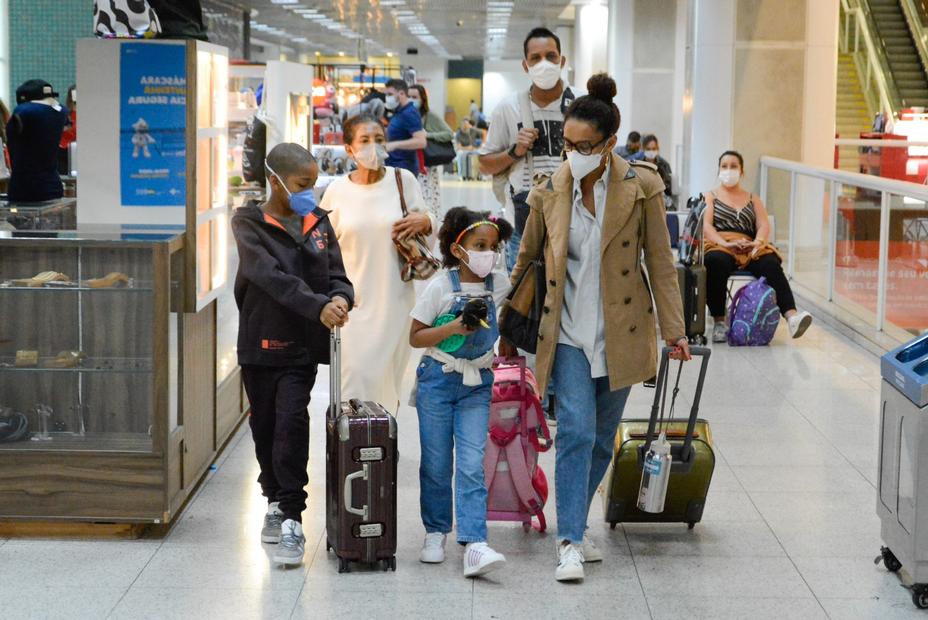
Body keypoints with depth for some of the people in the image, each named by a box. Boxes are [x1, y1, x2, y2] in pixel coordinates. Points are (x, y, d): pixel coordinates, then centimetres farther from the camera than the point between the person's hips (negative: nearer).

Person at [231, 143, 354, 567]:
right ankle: (275, 500, 34)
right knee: (264, 427, 12)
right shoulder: (249, 224, -7)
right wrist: (318, 307, -33)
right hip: (261, 344, -1)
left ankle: (291, 519, -9)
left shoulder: (318, 222, 6)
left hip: (303, 345, 1)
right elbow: (273, 277, -21)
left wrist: (340, 297, -20)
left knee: (292, 424, -11)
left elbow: (336, 273, 5)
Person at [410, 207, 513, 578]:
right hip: (438, 380, -2)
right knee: (436, 464, 6)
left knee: (471, 466, -8)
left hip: (477, 384, 2)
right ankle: (435, 532, 24)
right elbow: (415, 337, -8)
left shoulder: (499, 286, 1)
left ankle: (474, 544, -14)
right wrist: (453, 328, -21)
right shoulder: (440, 287, -9)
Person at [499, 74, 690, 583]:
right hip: (569, 333, -1)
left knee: (601, 439, 10)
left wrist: (673, 330, -1)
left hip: (620, 332, 1)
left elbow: (660, 261, -1)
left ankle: (572, 526, 27)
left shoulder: (641, 186, -5)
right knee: (575, 432, -13)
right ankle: (570, 543, -12)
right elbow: (526, 261, 10)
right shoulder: (549, 192, -2)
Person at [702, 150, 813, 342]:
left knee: (771, 264, -32)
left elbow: (764, 226, 12)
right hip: (717, 246, -2)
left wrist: (757, 242, -13)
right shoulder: (710, 197, 21)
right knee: (717, 263, -41)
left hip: (749, 248, 2)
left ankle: (791, 315, -54)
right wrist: (724, 243, -18)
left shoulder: (753, 200, 29)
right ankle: (719, 322, -36)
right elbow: (706, 225, 2)